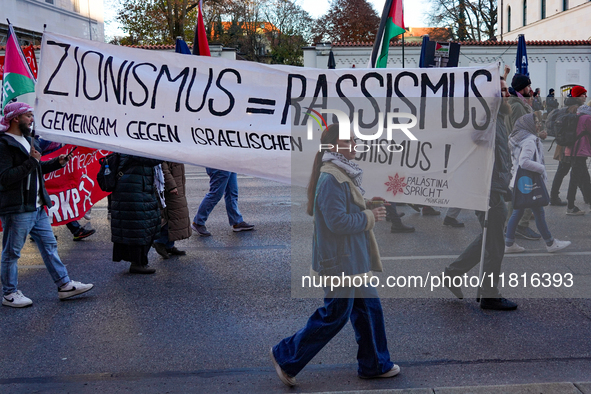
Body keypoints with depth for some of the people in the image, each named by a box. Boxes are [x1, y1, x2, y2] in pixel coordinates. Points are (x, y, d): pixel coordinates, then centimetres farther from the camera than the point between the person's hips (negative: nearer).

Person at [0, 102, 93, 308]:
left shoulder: (28, 140, 16)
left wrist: (57, 162, 10)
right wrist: (31, 162, -23)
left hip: (37, 207, 10)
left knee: (49, 246, 12)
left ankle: (64, 285, 18)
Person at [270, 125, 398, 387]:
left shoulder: (343, 174, 10)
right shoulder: (331, 179, -22)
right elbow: (337, 222, -27)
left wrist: (367, 206, 5)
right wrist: (370, 217, -16)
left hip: (353, 259, 10)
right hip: (341, 261, -10)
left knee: (369, 308, 16)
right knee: (335, 316, 1)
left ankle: (375, 365, 31)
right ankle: (286, 357, 15)